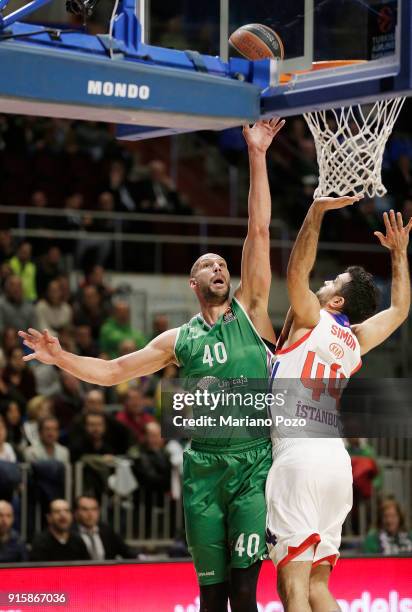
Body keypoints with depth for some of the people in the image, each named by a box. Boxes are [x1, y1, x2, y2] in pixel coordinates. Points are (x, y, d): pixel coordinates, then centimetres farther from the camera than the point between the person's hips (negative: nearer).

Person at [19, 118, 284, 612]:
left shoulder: (250, 311, 6)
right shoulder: (179, 340, 13)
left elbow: (259, 230, -1)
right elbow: (112, 371, 15)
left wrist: (256, 155, -6)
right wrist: (60, 358, 0)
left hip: (254, 463, -3)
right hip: (203, 465, 3)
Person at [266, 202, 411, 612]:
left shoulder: (311, 320, 4)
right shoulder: (356, 340, 19)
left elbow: (296, 271, -10)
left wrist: (317, 211, -10)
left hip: (298, 455, -7)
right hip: (336, 459, 7)